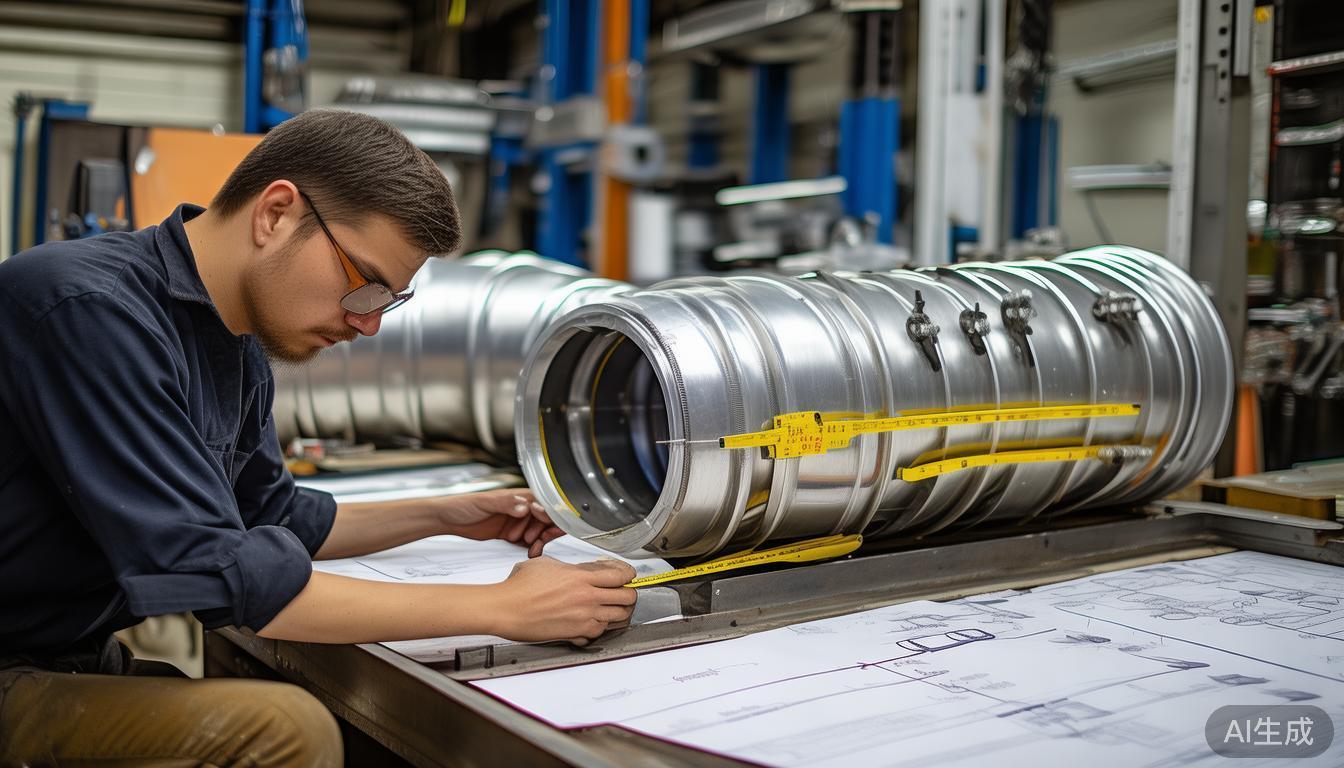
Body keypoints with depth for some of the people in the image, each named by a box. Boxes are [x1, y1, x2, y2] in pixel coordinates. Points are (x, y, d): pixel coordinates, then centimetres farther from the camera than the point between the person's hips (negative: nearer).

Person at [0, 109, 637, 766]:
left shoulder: (241, 351, 4)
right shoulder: (92, 310, -25)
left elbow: (272, 519, 20)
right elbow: (210, 574, -30)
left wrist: (445, 516, 11)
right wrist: (499, 607, -26)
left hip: (89, 660, 8)